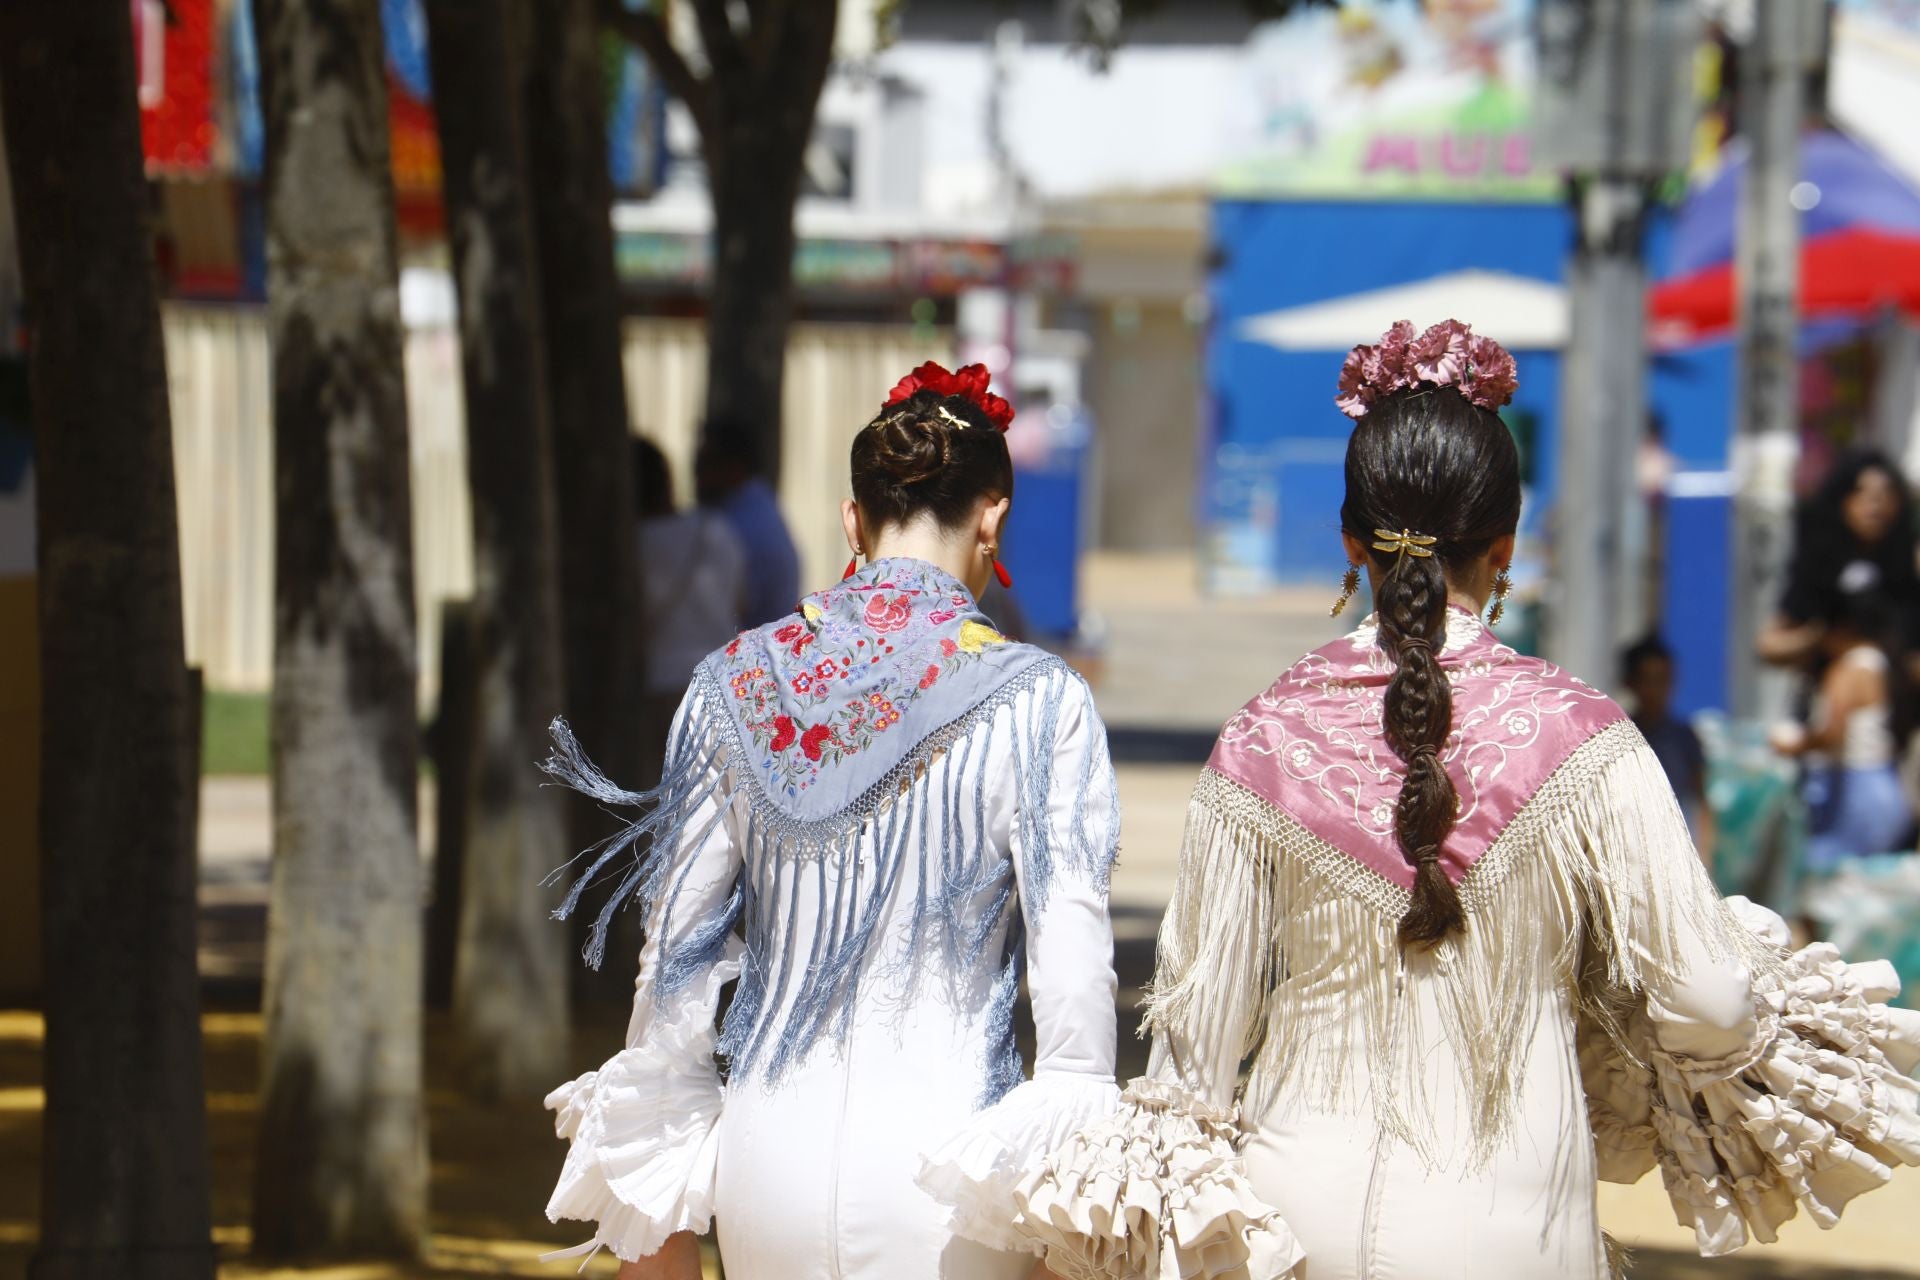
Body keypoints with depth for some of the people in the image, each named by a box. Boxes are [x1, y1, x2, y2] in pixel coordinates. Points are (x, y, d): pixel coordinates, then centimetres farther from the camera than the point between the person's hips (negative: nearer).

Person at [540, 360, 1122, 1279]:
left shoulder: (735, 685, 3)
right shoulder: (1035, 703, -7)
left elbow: (677, 949, 8)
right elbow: (1072, 967, -9)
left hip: (770, 1145, 3)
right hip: (944, 1147, -3)